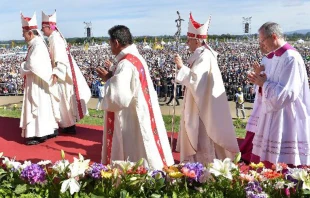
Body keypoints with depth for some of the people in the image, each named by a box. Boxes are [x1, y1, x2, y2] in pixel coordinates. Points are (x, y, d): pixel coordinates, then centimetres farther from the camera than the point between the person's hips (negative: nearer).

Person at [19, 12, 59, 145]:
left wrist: (22, 67, -9)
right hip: (35, 81, 10)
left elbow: (32, 64, -26)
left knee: (39, 106, -4)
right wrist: (25, 66, 1)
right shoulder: (35, 43, 11)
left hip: (38, 82, -10)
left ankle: (40, 134, 3)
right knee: (41, 106, 15)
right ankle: (49, 130, 23)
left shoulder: (38, 45, -19)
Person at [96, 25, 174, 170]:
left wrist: (108, 79, -12)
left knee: (133, 163, 3)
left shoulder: (126, 64, -21)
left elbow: (119, 97, -27)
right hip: (140, 114, 10)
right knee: (140, 159, 20)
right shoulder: (136, 58, 8)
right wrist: (113, 74, 7)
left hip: (132, 119, -10)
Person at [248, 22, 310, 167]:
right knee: (265, 160, 15)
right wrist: (262, 81, 1)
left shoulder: (291, 58, -19)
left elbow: (285, 93, -23)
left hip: (287, 120, -10)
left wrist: (264, 83, -11)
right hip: (274, 117, 10)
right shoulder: (277, 56, 11)